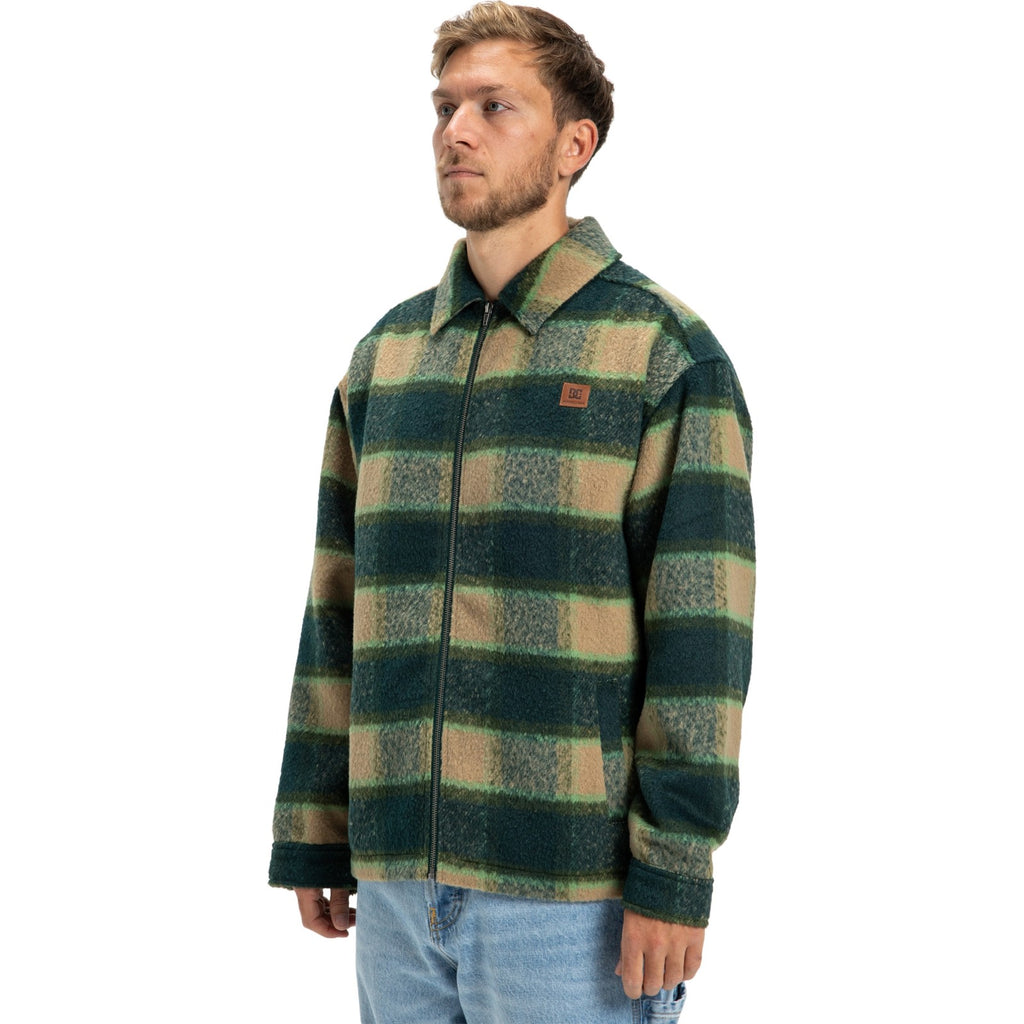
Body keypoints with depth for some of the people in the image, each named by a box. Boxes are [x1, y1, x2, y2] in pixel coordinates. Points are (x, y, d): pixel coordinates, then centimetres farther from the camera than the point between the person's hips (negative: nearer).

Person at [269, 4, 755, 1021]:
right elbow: (339, 608, 13)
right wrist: (311, 836, 11)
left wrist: (673, 878, -13)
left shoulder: (665, 352, -5)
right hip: (398, 880, 5)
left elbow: (699, 626, -9)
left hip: (575, 890, -5)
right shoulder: (384, 354, 11)